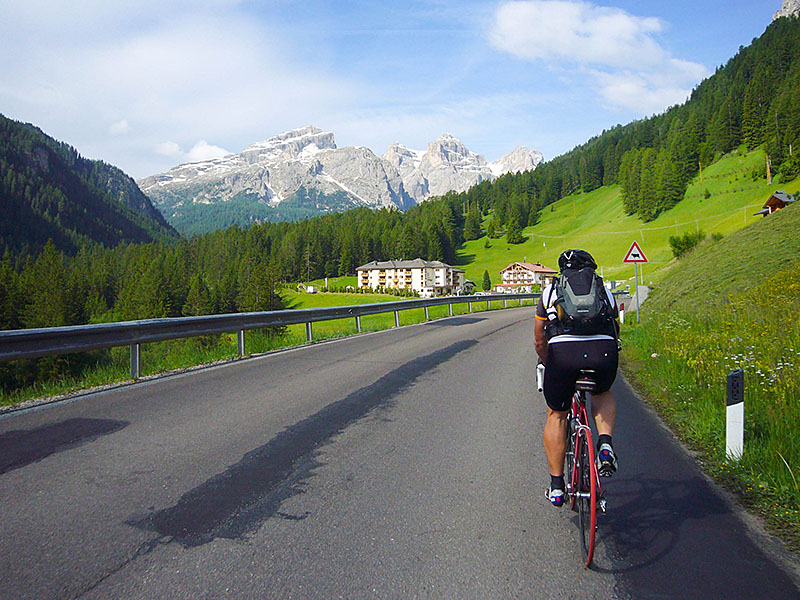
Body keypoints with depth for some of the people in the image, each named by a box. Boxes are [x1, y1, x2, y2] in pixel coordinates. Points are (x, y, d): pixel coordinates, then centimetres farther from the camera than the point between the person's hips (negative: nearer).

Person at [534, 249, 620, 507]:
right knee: (603, 394, 34)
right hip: (604, 352, 1)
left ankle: (556, 486, 21)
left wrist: (550, 365, 47)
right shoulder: (604, 291, 28)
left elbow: (539, 342, 30)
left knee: (556, 415, 20)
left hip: (563, 352, -1)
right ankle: (605, 444, 10)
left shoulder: (549, 292, 26)